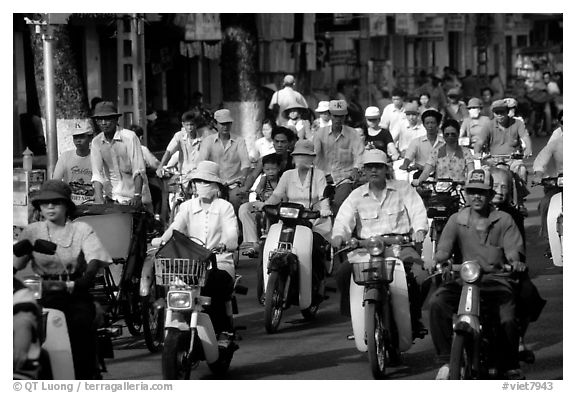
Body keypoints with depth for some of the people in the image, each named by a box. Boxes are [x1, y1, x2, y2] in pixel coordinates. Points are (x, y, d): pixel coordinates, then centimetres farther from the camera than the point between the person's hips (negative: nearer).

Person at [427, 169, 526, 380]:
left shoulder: (503, 220, 10)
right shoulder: (456, 220, 14)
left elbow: (513, 248, -1)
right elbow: (445, 247, 2)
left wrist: (515, 261, -25)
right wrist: (436, 259, -21)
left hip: (497, 278, -1)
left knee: (508, 320, -28)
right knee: (437, 302, -28)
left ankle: (512, 368, -4)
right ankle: (446, 360, -21)